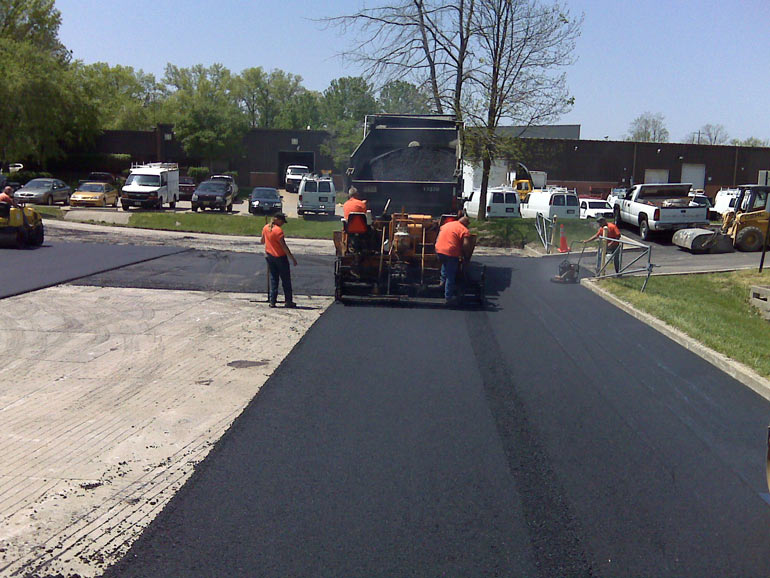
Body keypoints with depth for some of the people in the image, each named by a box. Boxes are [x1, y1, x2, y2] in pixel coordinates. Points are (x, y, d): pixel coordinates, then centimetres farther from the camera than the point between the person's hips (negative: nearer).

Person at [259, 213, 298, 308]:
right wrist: (292, 258, -16)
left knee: (273, 279, 12)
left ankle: (272, 301, 8)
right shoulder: (278, 230, -19)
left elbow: (262, 241, 18)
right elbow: (283, 246, -20)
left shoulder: (265, 228, 4)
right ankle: (288, 301, 6)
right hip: (280, 257, -7)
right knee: (286, 280, 4)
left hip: (269, 256, 7)